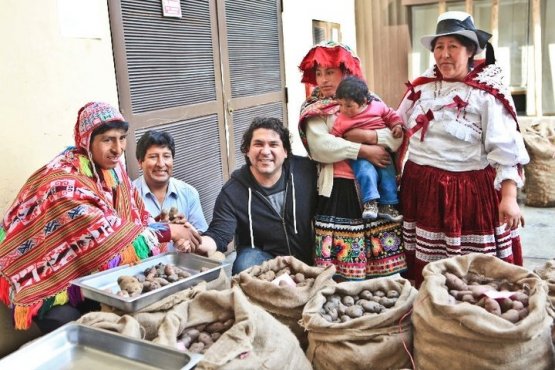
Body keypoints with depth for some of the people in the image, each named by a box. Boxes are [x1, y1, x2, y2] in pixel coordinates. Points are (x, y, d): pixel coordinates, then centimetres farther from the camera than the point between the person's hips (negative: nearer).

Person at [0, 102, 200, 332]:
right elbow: (104, 232, -30)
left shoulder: (113, 169, 0)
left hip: (96, 276, 7)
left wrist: (174, 237, -13)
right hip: (51, 282, -6)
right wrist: (168, 231, -25)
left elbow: (140, 218, 4)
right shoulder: (64, 181, -24)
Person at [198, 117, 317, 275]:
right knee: (246, 263, -31)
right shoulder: (232, 192, -14)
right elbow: (218, 235, -19)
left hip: (309, 258, 3)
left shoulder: (306, 171, -9)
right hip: (261, 256, -2)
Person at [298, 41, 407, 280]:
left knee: (383, 259, 7)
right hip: (340, 189, -3)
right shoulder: (314, 109, 4)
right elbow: (321, 146, -14)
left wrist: (368, 135, -14)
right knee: (344, 260, -2)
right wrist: (364, 151, -16)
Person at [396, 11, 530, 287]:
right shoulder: (420, 87, 8)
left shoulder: (487, 93, -7)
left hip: (470, 192, -4)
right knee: (425, 272, 13)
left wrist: (509, 197, -21)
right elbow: (399, 131, 18)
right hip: (422, 190, 5)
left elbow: (505, 149, -13)